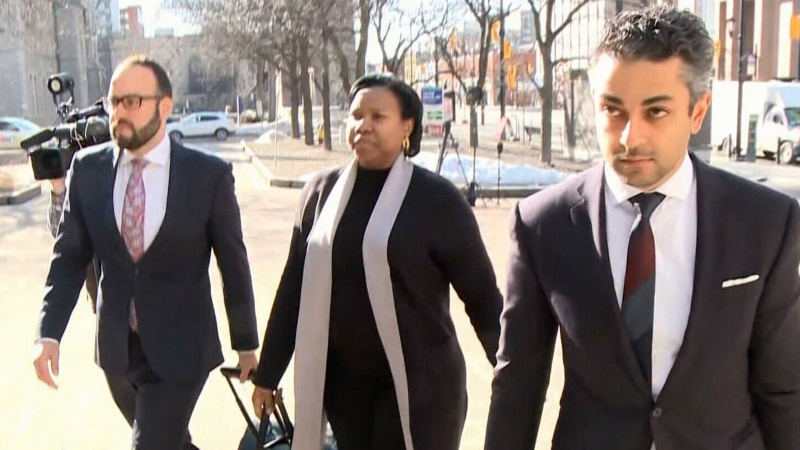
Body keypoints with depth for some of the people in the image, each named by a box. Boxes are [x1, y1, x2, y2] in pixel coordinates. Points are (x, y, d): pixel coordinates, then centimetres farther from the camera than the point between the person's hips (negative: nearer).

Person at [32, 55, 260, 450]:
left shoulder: (209, 174, -12)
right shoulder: (87, 169, -3)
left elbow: (233, 263, -4)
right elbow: (69, 257, 2)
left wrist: (245, 343, 3)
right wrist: (49, 333, -9)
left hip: (179, 347, -4)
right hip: (117, 346, 4)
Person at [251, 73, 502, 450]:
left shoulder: (436, 198, -8)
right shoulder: (322, 191, 3)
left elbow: (481, 296, -5)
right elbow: (294, 287, 8)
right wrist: (268, 373, 11)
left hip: (418, 387, -4)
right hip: (342, 383, 4)